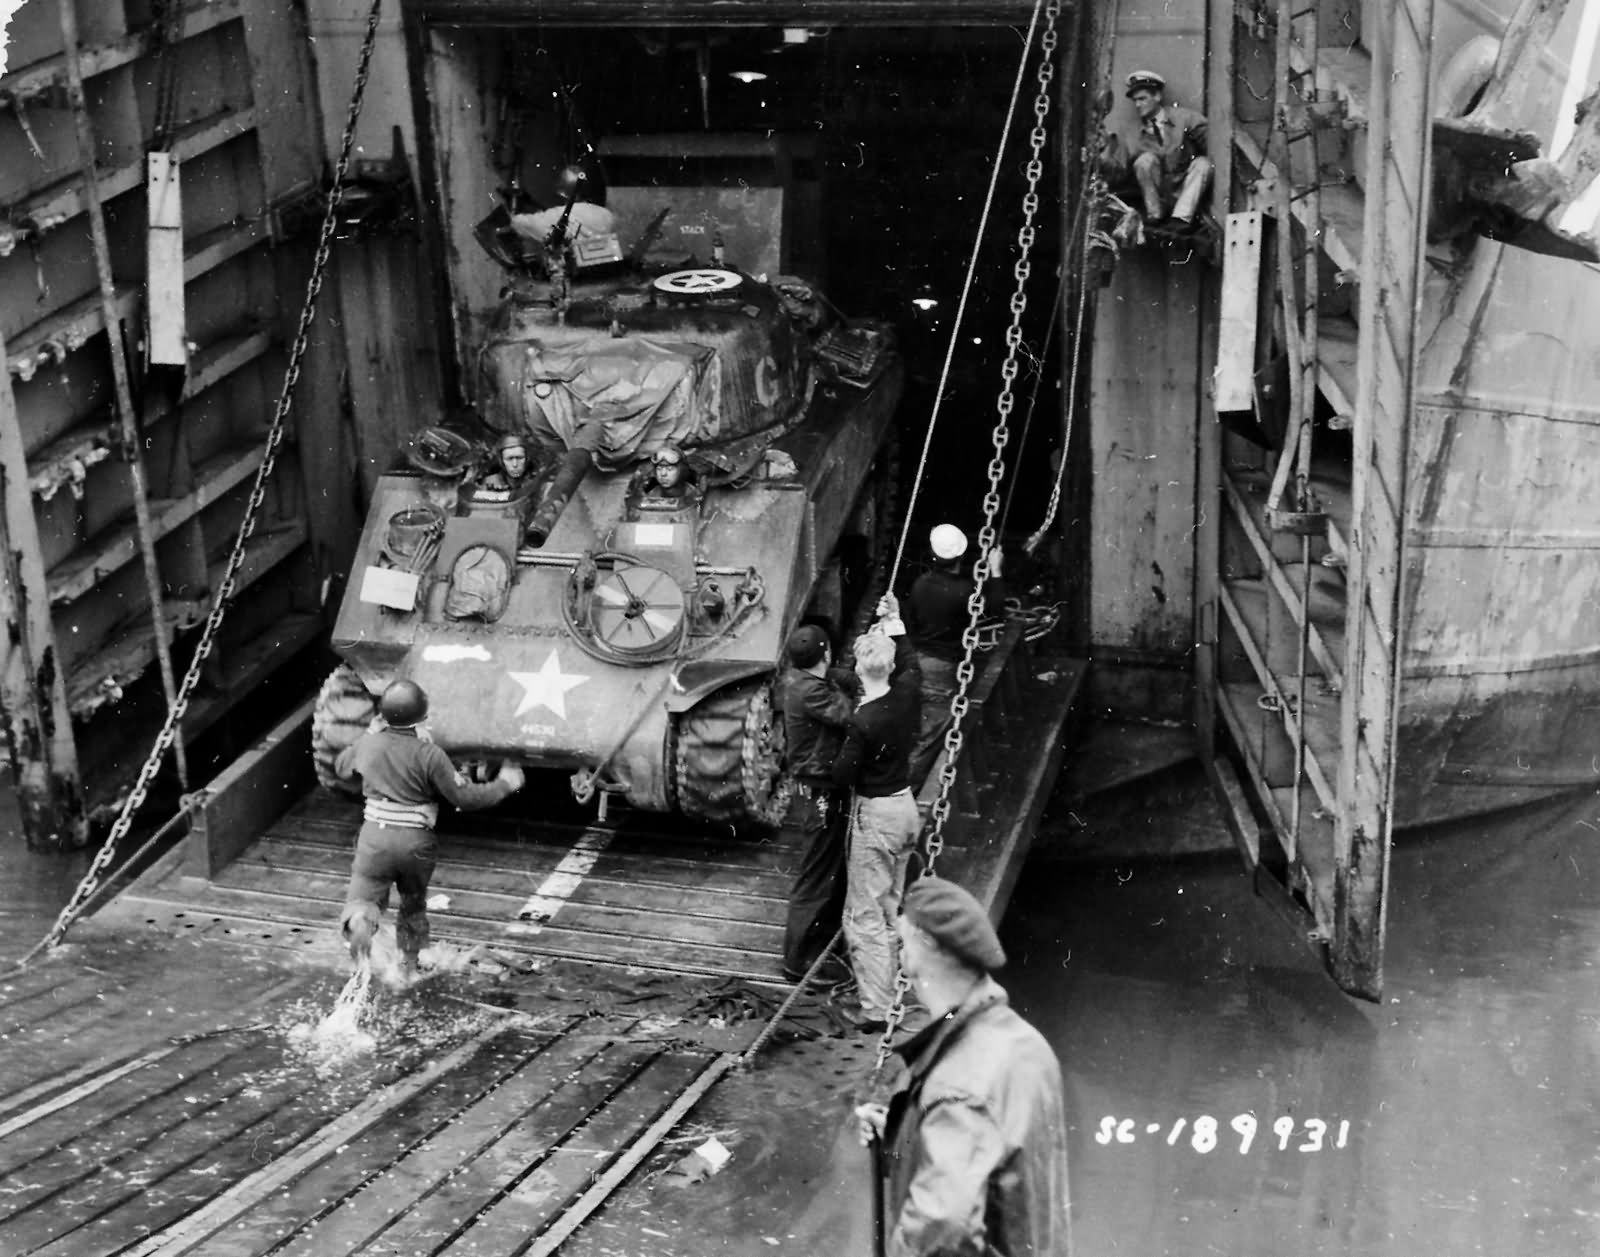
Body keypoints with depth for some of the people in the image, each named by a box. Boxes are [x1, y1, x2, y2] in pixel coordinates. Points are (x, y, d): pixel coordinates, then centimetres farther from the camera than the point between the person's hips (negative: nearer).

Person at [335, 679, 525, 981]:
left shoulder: (368, 744, -2)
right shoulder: (429, 755, -13)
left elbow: (341, 766, 21)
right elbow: (465, 798, -11)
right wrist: (504, 784, 3)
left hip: (375, 834, 1)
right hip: (416, 842, -1)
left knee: (362, 897, 4)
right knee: (414, 904, 22)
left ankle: (359, 922, -32)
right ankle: (409, 965, 31)